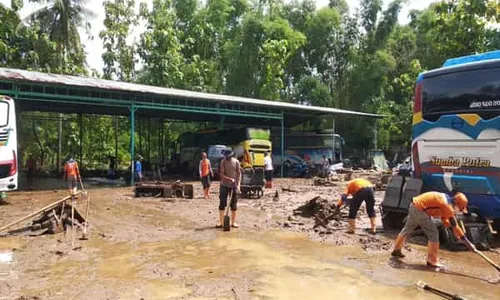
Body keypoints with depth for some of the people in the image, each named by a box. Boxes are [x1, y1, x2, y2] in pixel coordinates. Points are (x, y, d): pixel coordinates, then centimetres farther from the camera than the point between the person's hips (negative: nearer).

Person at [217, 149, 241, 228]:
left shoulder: (236, 162, -2)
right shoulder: (223, 162, -5)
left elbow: (239, 173, 1)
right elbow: (222, 175, -9)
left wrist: (238, 185, -7)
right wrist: (230, 179, -23)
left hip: (233, 186, 1)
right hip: (224, 185, -1)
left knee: (233, 204, 6)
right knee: (222, 204, 2)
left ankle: (233, 222, 15)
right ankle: (221, 222, 11)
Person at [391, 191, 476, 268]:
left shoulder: (446, 199, 9)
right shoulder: (447, 206, -16)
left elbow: (445, 221, 17)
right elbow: (455, 227, -14)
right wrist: (468, 243, -8)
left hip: (414, 205, 10)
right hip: (419, 209, -10)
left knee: (407, 229, 23)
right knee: (433, 233, -5)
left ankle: (396, 250, 39)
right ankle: (432, 261, 3)